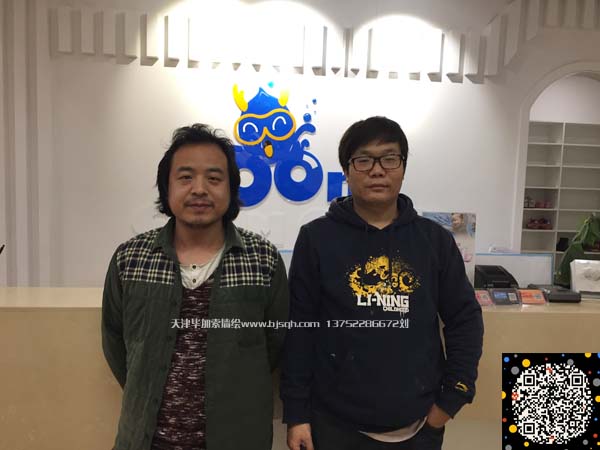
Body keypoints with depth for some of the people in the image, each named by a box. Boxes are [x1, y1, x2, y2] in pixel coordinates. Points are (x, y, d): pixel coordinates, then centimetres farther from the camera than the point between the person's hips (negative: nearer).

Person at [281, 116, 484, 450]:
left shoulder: (435, 239, -2)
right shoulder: (316, 238, -8)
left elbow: (465, 320, 4)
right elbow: (298, 329, -6)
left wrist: (451, 399, 0)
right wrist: (296, 413, -4)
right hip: (335, 423, -1)